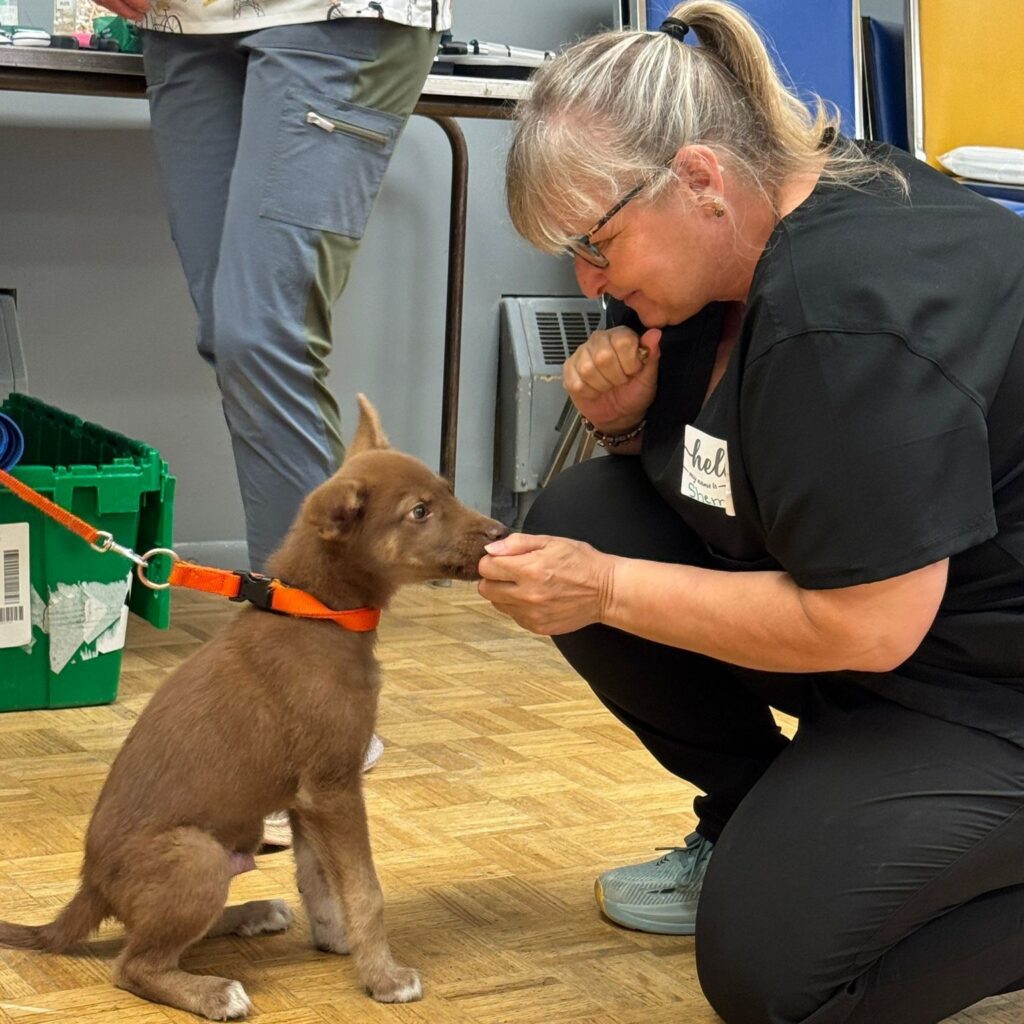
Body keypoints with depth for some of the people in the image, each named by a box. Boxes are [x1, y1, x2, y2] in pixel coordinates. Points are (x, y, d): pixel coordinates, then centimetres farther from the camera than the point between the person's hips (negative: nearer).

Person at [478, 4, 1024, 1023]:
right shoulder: (754, 232, 0)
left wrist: (608, 589, -20)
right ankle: (754, 828, 12)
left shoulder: (853, 309, -30)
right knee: (576, 518, -2)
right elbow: (689, 466, 16)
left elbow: (861, 627, -28)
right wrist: (624, 415, -8)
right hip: (864, 586, 10)